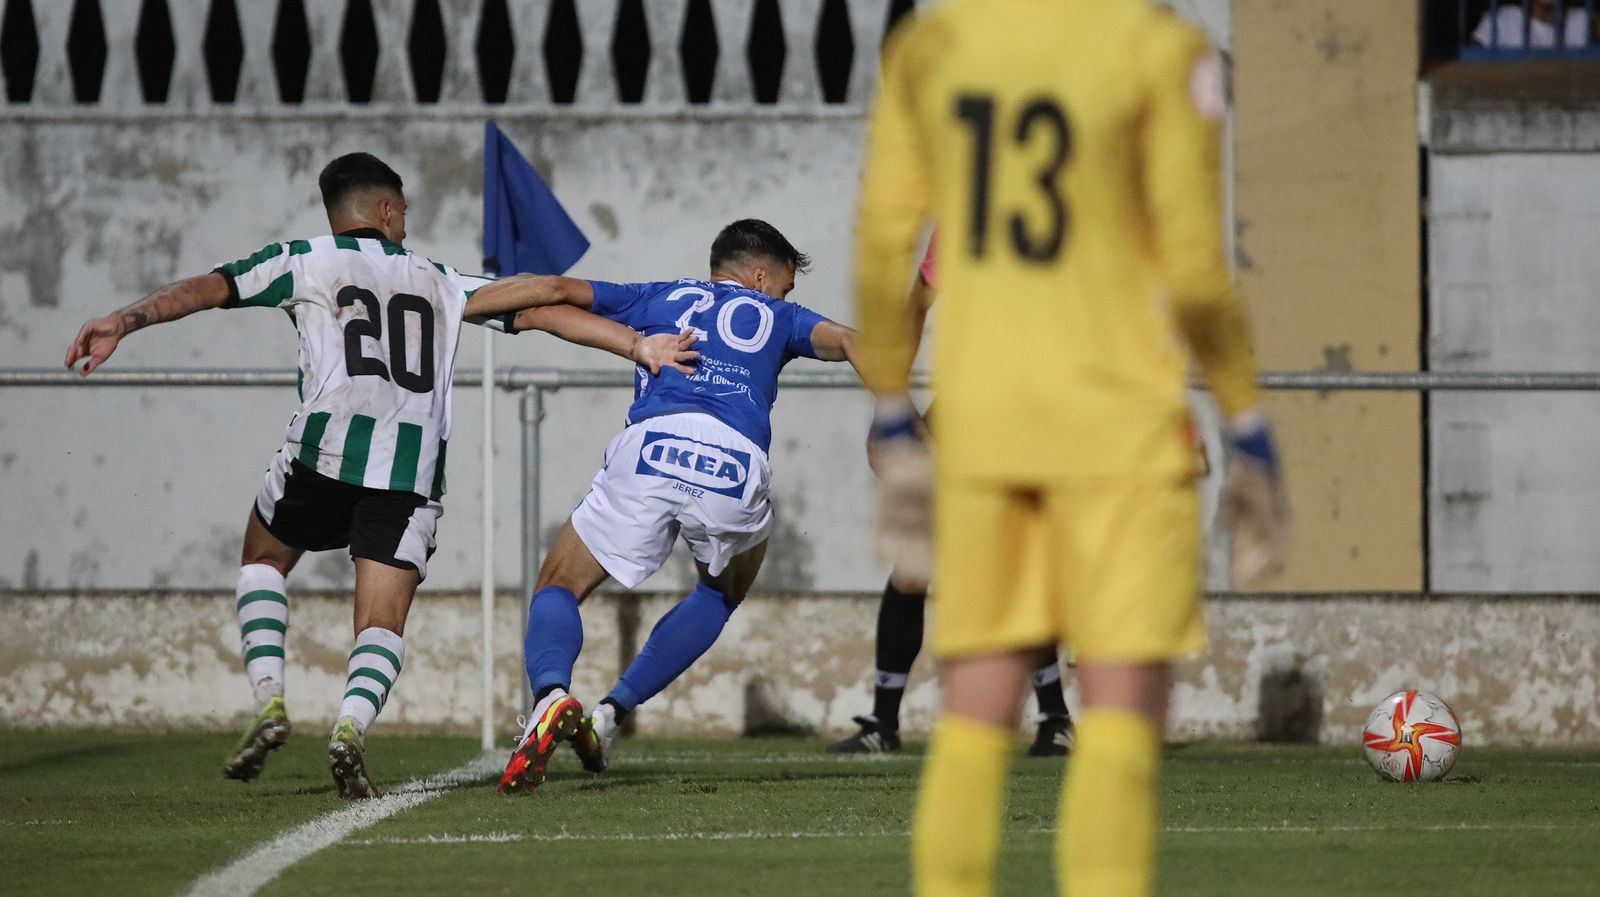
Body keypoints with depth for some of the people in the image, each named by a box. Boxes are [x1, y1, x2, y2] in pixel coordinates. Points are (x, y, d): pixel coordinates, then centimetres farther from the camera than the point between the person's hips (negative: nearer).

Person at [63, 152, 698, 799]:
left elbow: (209, 288, 5)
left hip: (325, 452, -1)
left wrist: (125, 322, -1)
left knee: (263, 559, 25)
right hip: (414, 474, 1)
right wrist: (637, 345, 16)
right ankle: (351, 725, -27)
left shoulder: (305, 262, 15)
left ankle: (269, 702, 6)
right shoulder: (440, 284, 23)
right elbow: (538, 309, 17)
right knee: (382, 622, 4)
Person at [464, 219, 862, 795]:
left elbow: (554, 290, 24)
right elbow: (844, 341, 12)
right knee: (725, 591, 30)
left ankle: (551, 695, -21)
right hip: (737, 464, 0)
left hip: (650, 445, 0)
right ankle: (613, 712, 16)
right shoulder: (776, 316, 31)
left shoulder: (662, 298, 32)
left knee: (560, 585, 12)